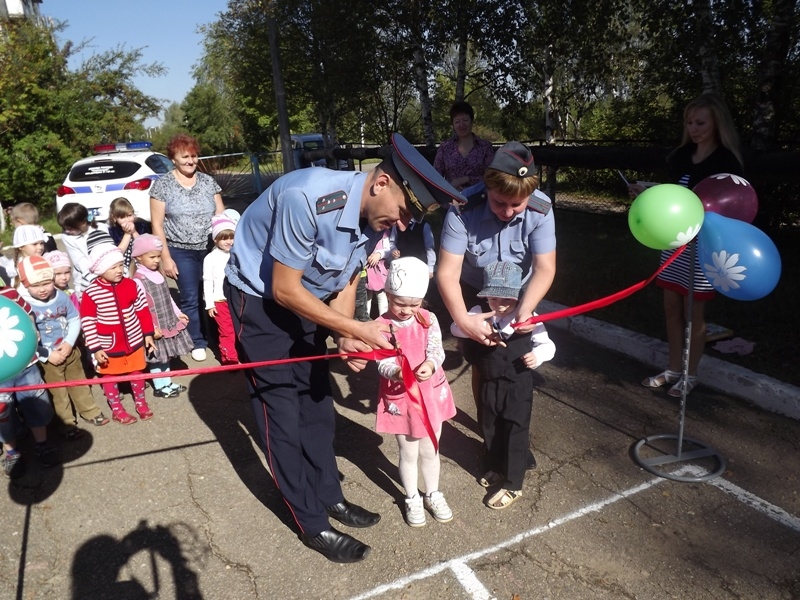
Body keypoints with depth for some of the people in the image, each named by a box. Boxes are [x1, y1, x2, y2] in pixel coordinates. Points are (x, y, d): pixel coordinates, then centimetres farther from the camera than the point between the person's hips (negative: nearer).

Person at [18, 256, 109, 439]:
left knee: (79, 383, 21)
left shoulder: (62, 297, -9)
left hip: (70, 351, 3)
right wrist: (48, 354, -18)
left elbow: (75, 320, -1)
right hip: (47, 358, -3)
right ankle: (67, 424, 28)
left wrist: (69, 343, -14)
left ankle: (90, 411, 40)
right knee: (58, 392, 12)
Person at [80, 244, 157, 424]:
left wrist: (148, 334, 4)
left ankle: (141, 403, 39)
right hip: (108, 346, -2)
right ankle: (117, 410, 34)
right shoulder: (91, 293, -17)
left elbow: (142, 310, 2)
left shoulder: (131, 285, -8)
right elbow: (87, 322, -12)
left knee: (136, 373, 18)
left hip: (134, 342, 2)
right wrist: (95, 348, -12)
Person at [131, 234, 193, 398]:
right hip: (154, 327, -8)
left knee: (166, 355, 18)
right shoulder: (138, 279, -19)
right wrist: (150, 328, -22)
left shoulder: (158, 275, 6)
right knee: (157, 357, 5)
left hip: (168, 322, 8)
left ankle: (167, 383, 32)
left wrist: (178, 313, 15)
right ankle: (159, 387, 20)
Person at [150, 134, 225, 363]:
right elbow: (157, 225, -3)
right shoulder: (162, 184, -3)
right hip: (181, 252, -2)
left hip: (210, 249, 2)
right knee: (190, 299, 3)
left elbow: (221, 215, 8)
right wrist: (165, 257, -7)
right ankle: (197, 343, 19)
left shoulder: (208, 181, 5)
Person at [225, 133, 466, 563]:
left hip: (305, 297, 7)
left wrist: (345, 338, -16)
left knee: (316, 402, 13)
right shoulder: (308, 198, -35)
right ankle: (313, 525, 14)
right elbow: (283, 290, -28)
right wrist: (356, 330, -26)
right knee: (282, 410, -1)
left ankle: (329, 495, 31)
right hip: (260, 297, -7)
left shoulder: (376, 218, -11)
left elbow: (345, 283, 0)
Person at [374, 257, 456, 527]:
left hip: (431, 392, 2)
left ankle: (433, 495, 41)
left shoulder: (428, 319, -7)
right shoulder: (382, 326, -15)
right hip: (400, 397, -2)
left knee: (430, 450, 19)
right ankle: (412, 499, 37)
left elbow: (437, 350, -14)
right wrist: (397, 372, -41)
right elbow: (383, 363, -19)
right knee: (408, 453, 14)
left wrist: (430, 365, -37)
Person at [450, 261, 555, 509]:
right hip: (489, 384, 4)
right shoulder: (480, 313, -8)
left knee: (515, 433, 6)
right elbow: (455, 327, -18)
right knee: (490, 429, 21)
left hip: (518, 386, -3)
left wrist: (537, 354, -30)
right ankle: (495, 468, 45)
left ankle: (512, 485, 22)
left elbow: (547, 344, -8)